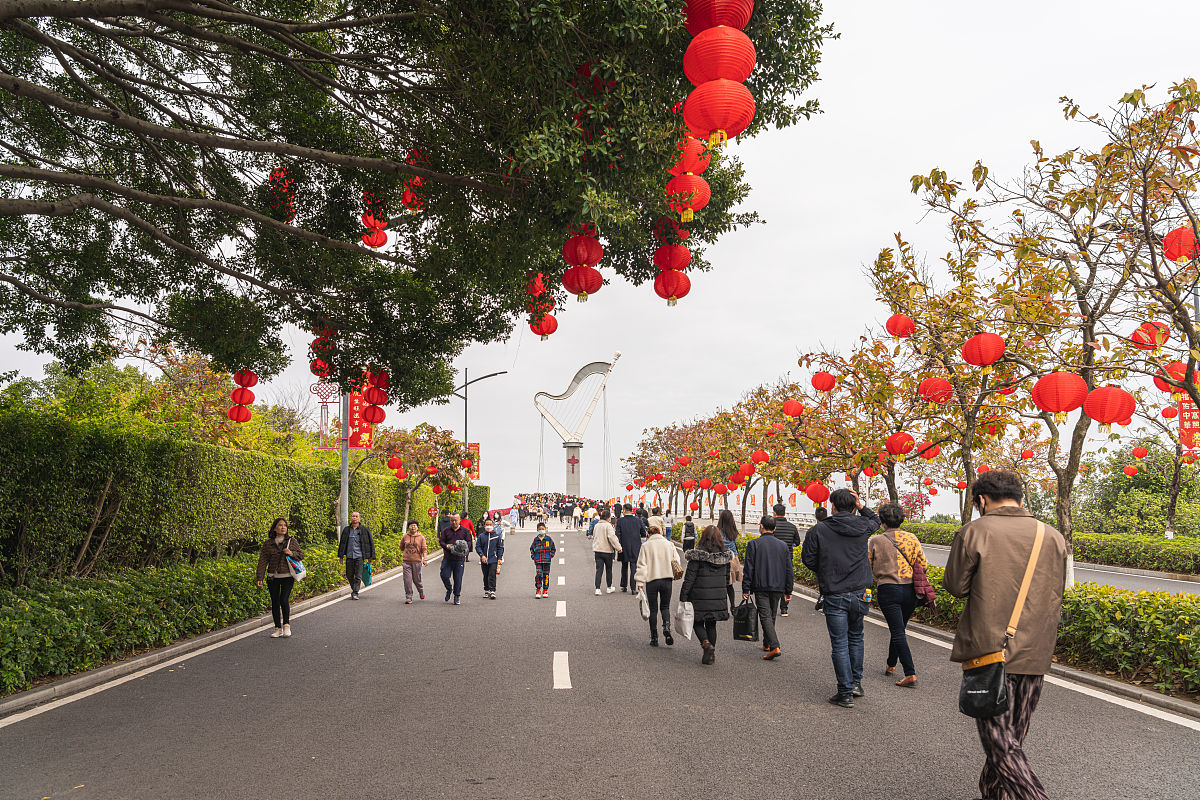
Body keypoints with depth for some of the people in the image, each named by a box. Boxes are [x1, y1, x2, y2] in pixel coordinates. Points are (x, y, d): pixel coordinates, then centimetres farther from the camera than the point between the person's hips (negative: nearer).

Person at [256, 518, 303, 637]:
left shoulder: (291, 541, 4)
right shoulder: (268, 544, 4)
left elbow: (301, 555, 9)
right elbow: (262, 561, 2)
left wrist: (292, 553, -11)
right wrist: (259, 578, -5)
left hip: (287, 577, -1)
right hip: (273, 577, 2)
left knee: (284, 600, -13)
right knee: (275, 602, 4)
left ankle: (287, 625, 5)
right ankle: (278, 629, 15)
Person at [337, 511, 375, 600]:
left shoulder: (365, 530, 2)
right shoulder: (346, 530, 10)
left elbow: (370, 543, 6)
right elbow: (342, 543, 18)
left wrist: (371, 556, 3)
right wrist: (341, 555, 13)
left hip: (359, 556, -3)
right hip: (349, 556, 3)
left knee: (358, 576, -7)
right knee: (349, 575, 7)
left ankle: (355, 593, -2)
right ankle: (354, 589, 28)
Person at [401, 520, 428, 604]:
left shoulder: (421, 537, 1)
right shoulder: (405, 536, 4)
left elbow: (424, 549, -5)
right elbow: (401, 547, 19)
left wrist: (425, 559, -16)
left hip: (417, 562, -1)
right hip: (406, 562, 1)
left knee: (417, 579, 8)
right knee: (407, 580, -5)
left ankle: (421, 591, 37)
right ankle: (408, 598, 3)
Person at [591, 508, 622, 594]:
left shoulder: (596, 525, 8)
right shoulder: (608, 525, -12)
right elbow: (611, 537, -22)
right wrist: (618, 547, -20)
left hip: (597, 550, 5)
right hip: (607, 550, -4)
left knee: (599, 569, 2)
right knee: (608, 569, 12)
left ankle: (597, 589, -9)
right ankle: (609, 588, 23)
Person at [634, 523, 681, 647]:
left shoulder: (646, 546, -3)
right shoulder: (669, 545, 4)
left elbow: (642, 565, -5)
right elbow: (676, 562, 6)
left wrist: (640, 581, -4)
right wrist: (675, 575, 22)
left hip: (651, 579, -2)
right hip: (667, 579, 2)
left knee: (653, 609, 8)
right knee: (665, 607, 15)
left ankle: (654, 638, 10)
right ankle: (667, 628, -10)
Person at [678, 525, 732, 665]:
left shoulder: (698, 555, -13)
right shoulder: (725, 556, 3)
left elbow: (689, 577, -12)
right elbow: (727, 577, 12)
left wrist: (683, 596, -8)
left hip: (700, 597, -4)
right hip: (718, 597, 5)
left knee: (697, 622, 10)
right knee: (711, 625, 15)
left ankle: (706, 644, -12)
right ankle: (711, 653, 16)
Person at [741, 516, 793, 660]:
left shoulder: (754, 544, -6)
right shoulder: (783, 546, 7)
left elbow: (748, 569, -8)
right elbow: (789, 570, 8)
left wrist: (746, 589, -4)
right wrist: (788, 590, 14)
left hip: (761, 587, -4)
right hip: (778, 587, 4)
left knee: (765, 616, -6)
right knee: (772, 616, 18)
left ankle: (775, 647, -19)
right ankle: (767, 644, 29)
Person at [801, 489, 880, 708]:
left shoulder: (818, 530, -9)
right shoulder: (862, 526, -1)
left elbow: (808, 560, -3)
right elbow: (875, 520, 23)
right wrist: (860, 505, 10)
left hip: (834, 596, -3)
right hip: (859, 594, 3)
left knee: (840, 644, 4)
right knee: (855, 638, 22)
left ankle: (845, 693, 7)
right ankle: (856, 682, 28)